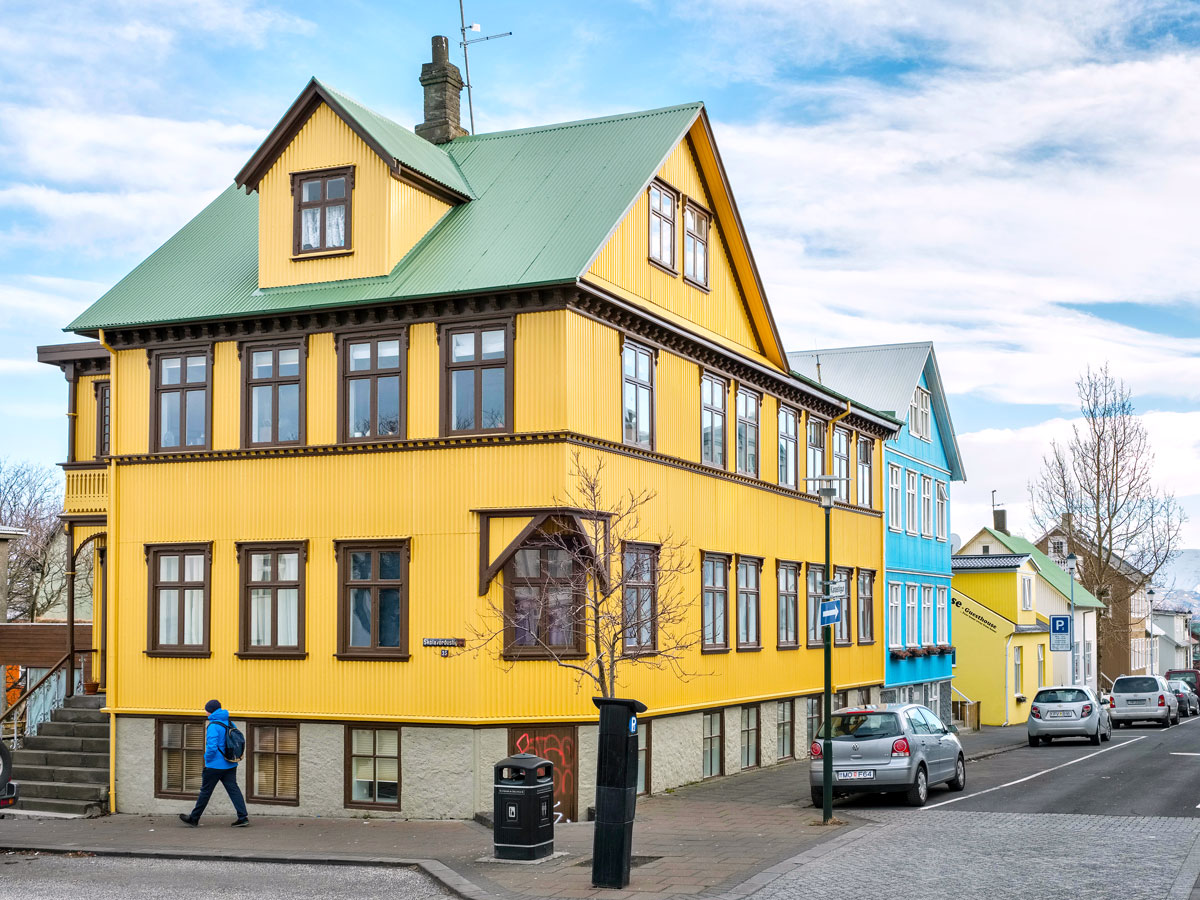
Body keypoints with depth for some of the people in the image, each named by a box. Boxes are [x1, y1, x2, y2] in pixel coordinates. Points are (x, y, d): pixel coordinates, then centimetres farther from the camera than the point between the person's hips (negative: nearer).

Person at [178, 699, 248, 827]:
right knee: (233, 789, 5)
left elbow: (212, 747, -24)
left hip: (215, 765, -7)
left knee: (205, 791, 6)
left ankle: (194, 818, 19)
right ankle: (243, 817, -3)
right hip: (230, 765, 7)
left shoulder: (213, 726, -17)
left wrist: (207, 760, -8)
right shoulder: (229, 723, 7)